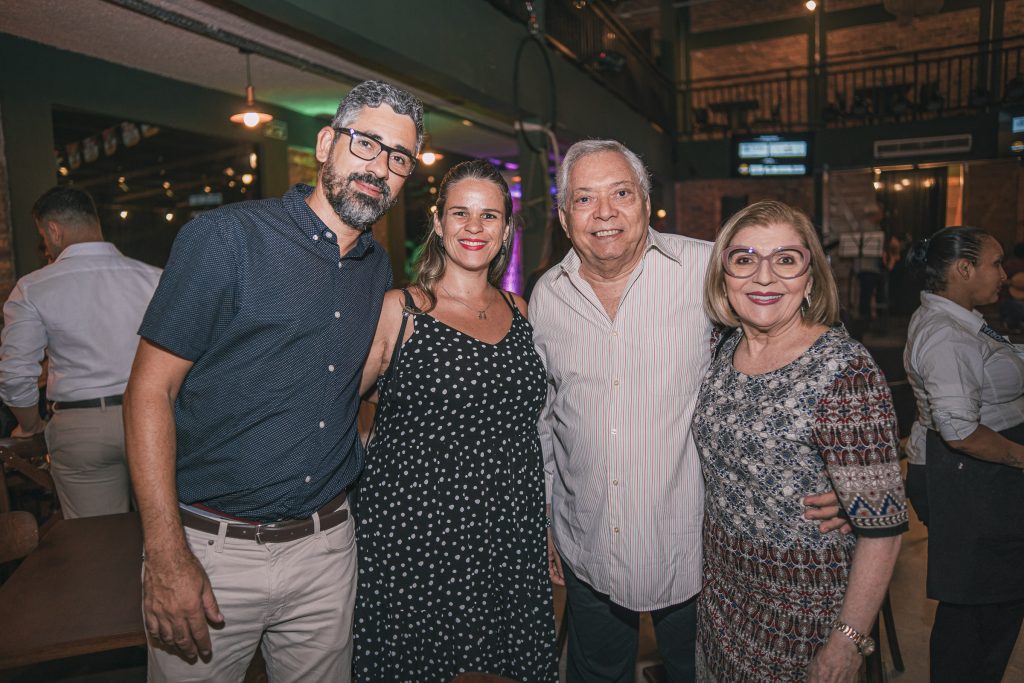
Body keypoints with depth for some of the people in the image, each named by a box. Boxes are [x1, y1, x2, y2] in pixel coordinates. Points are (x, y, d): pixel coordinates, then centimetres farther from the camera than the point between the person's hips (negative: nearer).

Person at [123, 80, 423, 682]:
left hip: (326, 546, 5)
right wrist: (166, 557, -16)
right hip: (211, 548, -4)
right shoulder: (225, 238, -11)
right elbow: (150, 390, -12)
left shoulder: (378, 269, 7)